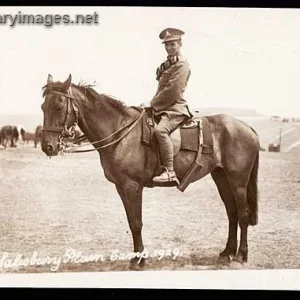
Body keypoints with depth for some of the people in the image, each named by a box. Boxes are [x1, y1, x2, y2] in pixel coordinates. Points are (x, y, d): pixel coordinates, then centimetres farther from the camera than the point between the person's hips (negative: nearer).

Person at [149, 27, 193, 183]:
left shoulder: (182, 65, -9)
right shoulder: (166, 65, 20)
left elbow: (172, 91, -17)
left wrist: (154, 103, -11)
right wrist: (154, 103, 8)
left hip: (175, 108, -11)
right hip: (163, 108, 11)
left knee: (160, 130, -35)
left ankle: (169, 172, -37)